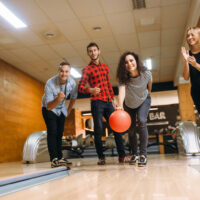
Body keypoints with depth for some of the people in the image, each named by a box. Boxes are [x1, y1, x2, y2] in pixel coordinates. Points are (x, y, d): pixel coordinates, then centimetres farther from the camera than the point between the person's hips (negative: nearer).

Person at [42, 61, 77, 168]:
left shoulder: (72, 82, -18)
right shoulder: (50, 83, -33)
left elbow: (73, 97, 3)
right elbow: (48, 106, -36)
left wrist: (68, 111, 8)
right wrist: (58, 99, -54)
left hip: (61, 109, 5)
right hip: (49, 109, -5)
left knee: (60, 133, 6)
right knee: (52, 132, -15)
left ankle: (60, 158, 13)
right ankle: (53, 159, -12)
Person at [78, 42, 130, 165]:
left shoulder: (105, 67, 19)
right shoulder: (87, 69, 1)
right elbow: (81, 87, -10)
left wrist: (113, 98, 18)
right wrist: (90, 90, -30)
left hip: (108, 102, 5)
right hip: (97, 102, -5)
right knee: (98, 129, -6)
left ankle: (122, 155, 5)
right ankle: (101, 157, 3)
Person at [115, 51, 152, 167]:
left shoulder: (146, 74, -27)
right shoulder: (123, 78, -31)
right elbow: (122, 90, -49)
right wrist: (120, 105, -67)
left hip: (144, 101, -1)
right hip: (129, 104, 1)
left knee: (142, 121, -24)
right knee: (131, 129, 5)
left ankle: (143, 154, -21)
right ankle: (134, 154, 24)